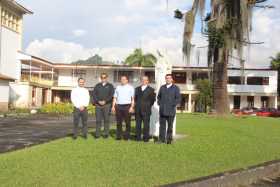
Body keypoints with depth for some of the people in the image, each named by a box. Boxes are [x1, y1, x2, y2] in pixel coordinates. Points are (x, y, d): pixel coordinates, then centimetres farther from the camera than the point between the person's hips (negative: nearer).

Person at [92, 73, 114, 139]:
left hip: (107, 105, -2)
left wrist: (105, 101, -13)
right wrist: (98, 101, -9)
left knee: (106, 120, -1)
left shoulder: (110, 86, 9)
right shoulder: (97, 86, 15)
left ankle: (106, 133, 5)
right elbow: (94, 94, 6)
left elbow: (111, 95, -2)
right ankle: (97, 134, 5)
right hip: (98, 105, 2)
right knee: (98, 120, 1)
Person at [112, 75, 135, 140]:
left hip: (127, 106, -3)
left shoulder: (130, 88, 5)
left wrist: (132, 107, -10)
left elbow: (133, 98, -1)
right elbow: (115, 98, 16)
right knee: (119, 122, 5)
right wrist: (113, 106, 7)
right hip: (118, 106, 3)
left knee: (127, 122, 1)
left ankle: (127, 136, 8)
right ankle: (119, 136, 11)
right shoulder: (118, 87, 17)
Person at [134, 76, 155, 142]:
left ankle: (146, 138, 4)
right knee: (138, 124, 5)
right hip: (138, 110, 3)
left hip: (146, 110, -3)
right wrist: (136, 105, 9)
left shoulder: (151, 90, 3)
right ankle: (138, 137, 12)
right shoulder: (137, 89, 15)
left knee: (146, 124, -2)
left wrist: (148, 106, 2)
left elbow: (153, 99, 4)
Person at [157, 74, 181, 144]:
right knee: (162, 125, 2)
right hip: (162, 111, 3)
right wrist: (159, 103, 8)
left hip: (171, 111, -3)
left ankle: (169, 139, 9)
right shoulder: (162, 87, 15)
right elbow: (159, 96, 24)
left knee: (170, 126, 3)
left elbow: (178, 99, -3)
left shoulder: (175, 88, 3)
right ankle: (162, 139, 8)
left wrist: (172, 105, -11)